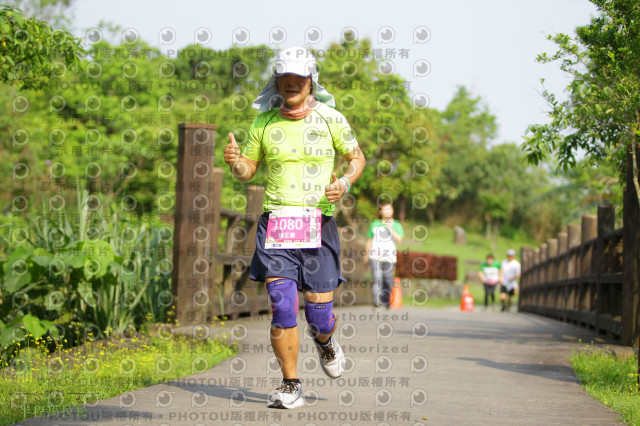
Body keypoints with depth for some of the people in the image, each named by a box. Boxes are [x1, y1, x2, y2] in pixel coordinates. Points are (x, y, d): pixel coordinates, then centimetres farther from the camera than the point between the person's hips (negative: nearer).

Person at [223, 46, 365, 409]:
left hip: (318, 224, -1)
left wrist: (344, 183, -8)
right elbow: (248, 170, 15)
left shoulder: (330, 119, 2)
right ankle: (291, 386, 2)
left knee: (320, 314, -1)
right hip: (275, 223, 1)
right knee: (282, 306, -10)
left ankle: (325, 340, 37)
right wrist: (235, 162, -9)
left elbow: (357, 158, 13)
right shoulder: (264, 122, 6)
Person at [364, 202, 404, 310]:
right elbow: (369, 240, 20)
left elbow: (399, 239, -6)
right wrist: (366, 254, 22)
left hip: (389, 257, 0)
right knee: (377, 278, -13)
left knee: (388, 279, 1)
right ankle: (376, 303, -19)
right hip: (375, 256, 0)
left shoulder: (396, 225, 8)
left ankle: (386, 302, 17)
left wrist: (391, 229, -16)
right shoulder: (374, 224, 13)